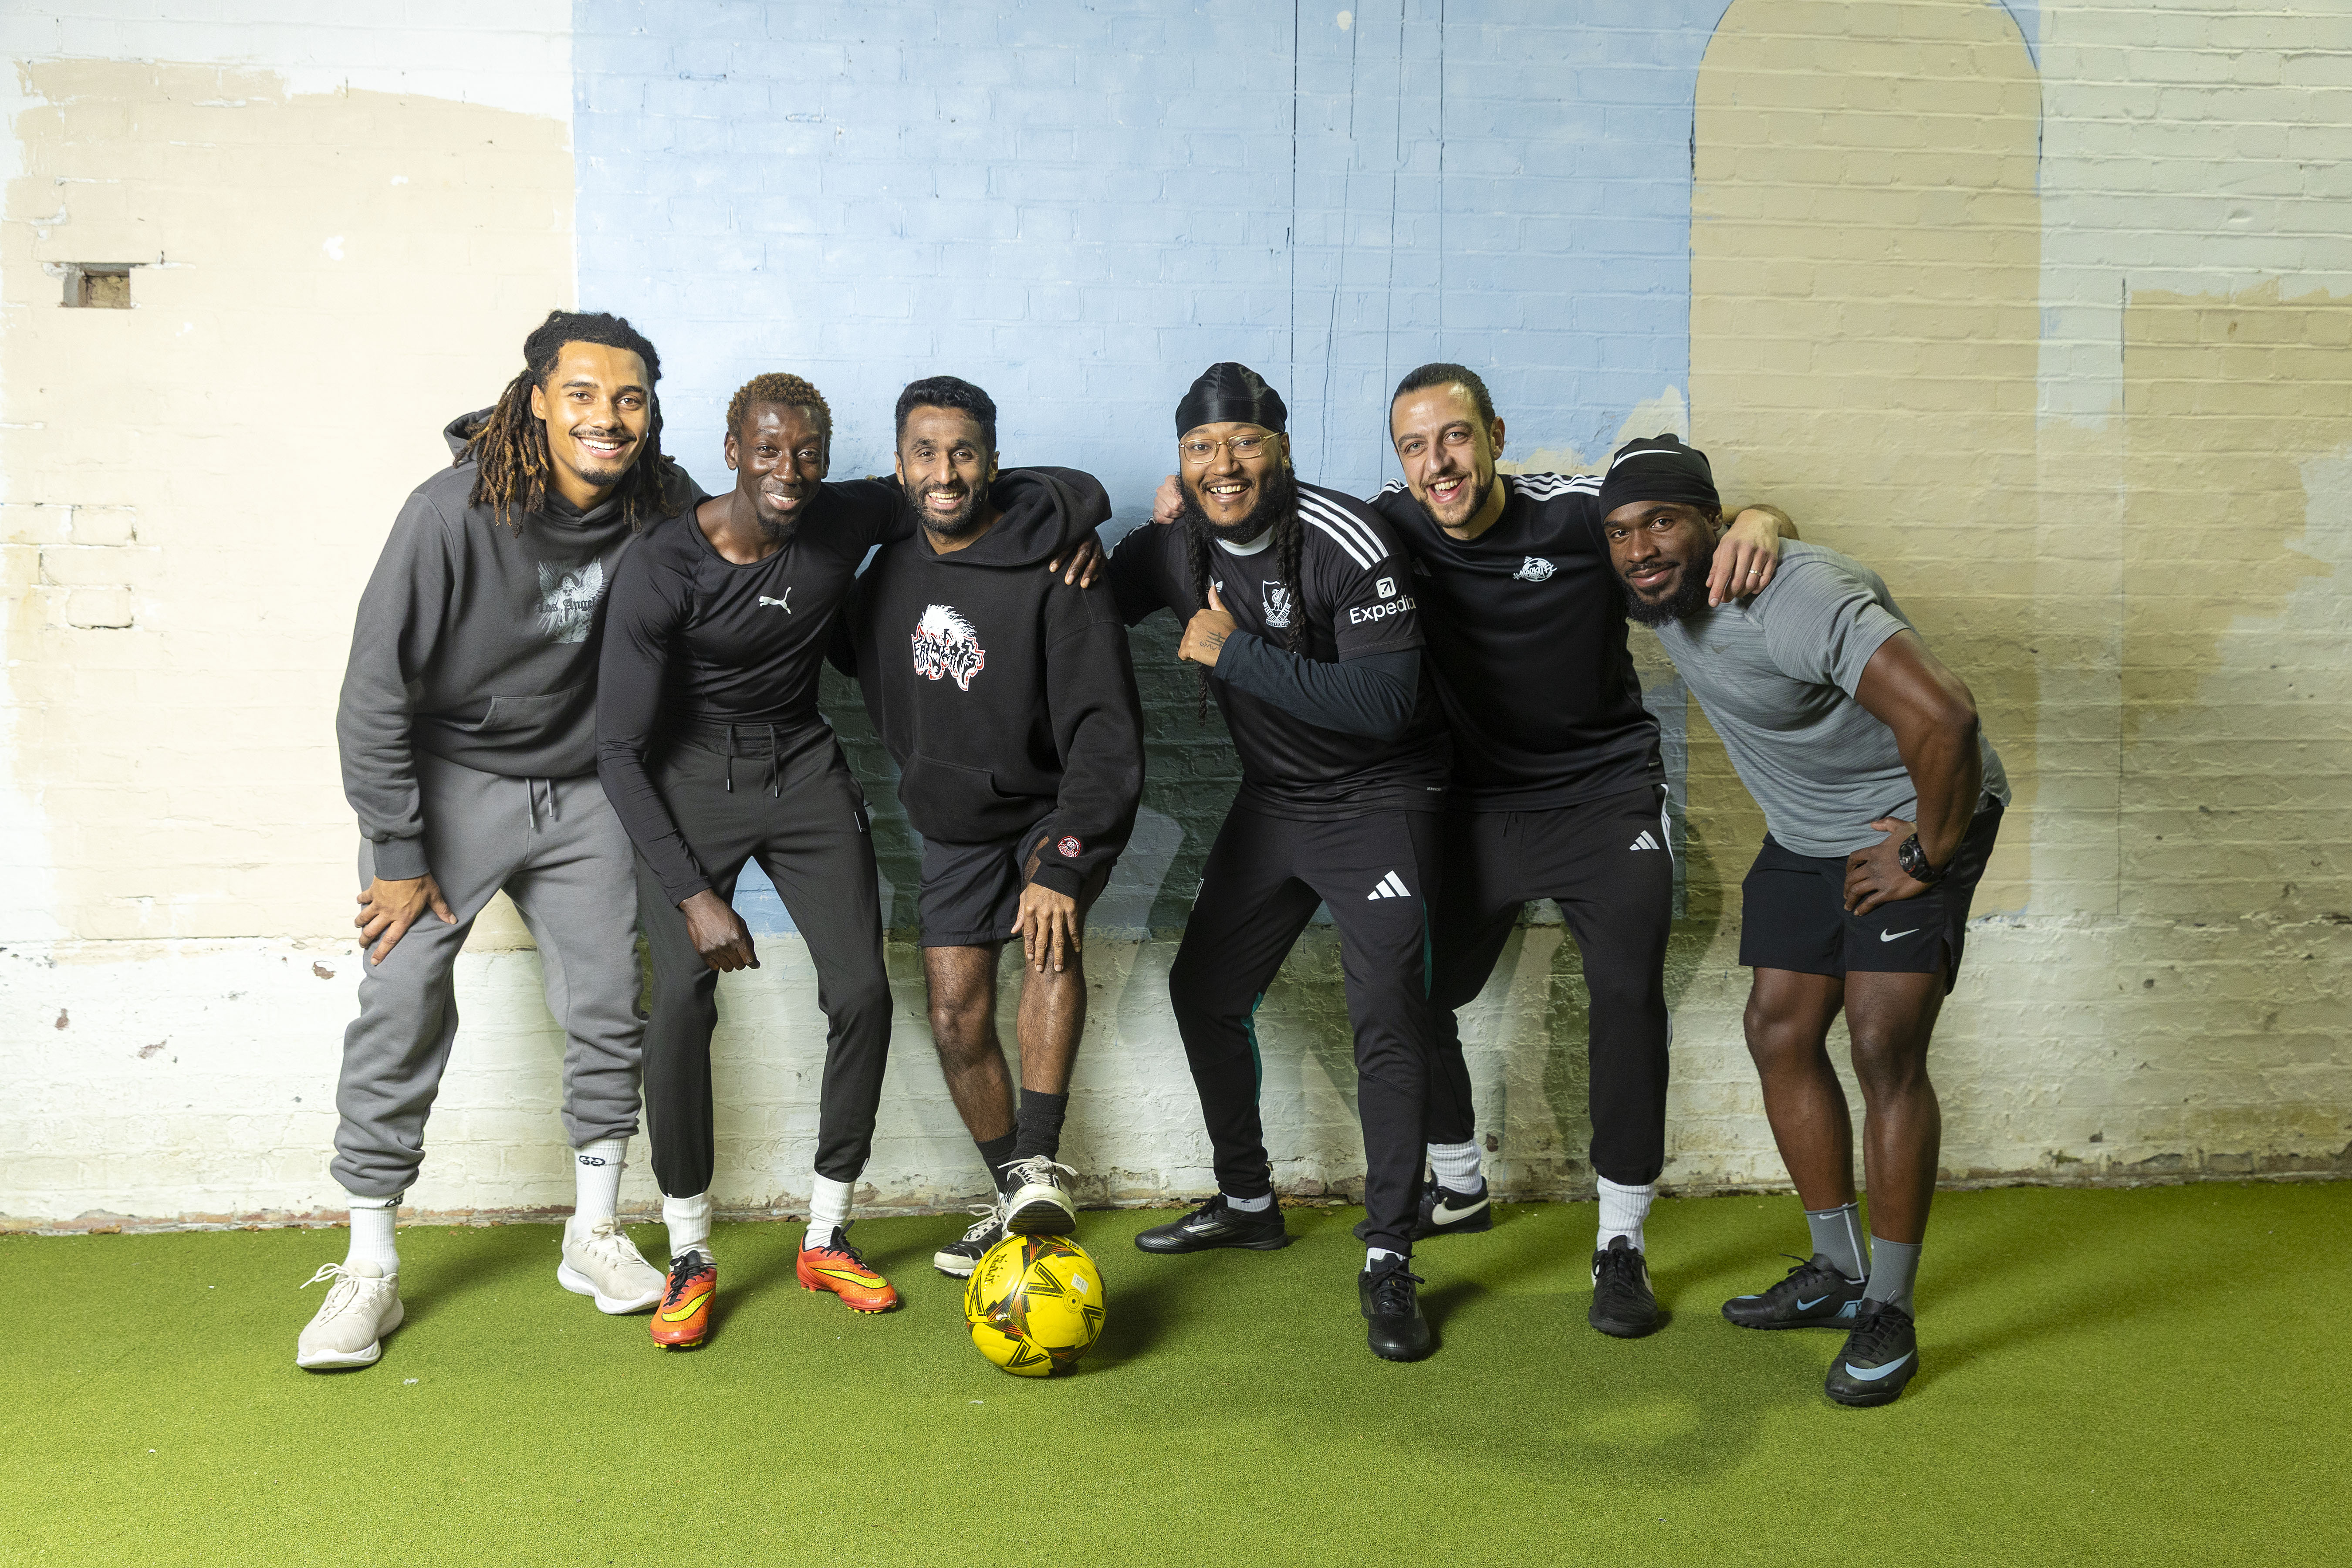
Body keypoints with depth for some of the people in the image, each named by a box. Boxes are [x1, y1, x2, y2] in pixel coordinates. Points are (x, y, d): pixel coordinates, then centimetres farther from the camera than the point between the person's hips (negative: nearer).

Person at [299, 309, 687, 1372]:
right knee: (400, 1009, -7)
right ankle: (369, 1272, 8)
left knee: (608, 1006, 5)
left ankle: (594, 1236, 23)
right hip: (446, 779, -4)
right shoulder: (457, 509, -21)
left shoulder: (658, 513, -9)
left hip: (578, 789, 4)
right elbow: (376, 691, -17)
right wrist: (397, 854, -16)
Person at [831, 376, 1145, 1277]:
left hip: (1055, 807, -4)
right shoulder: (889, 573, -4)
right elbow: (851, 656, 16)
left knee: (1053, 925, -33)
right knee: (956, 1017, 0)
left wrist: (1065, 865, -33)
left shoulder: (1052, 576, -22)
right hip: (952, 822, 5)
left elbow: (1104, 731, -25)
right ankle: (1015, 1199, 18)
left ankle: (1041, 1164, -29)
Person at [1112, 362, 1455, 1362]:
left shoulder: (1346, 541, -23)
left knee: (1387, 1015, -16)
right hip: (1273, 797, 7)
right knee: (1205, 989, 11)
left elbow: (1388, 702, -31)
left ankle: (1389, 1261, -4)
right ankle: (1248, 1203, 30)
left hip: (1379, 800, -7)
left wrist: (1234, 651, -29)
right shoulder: (1174, 549, -3)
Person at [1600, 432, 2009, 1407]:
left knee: (1885, 1051, -13)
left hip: (1918, 815, -8)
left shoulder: (1797, 599, -32)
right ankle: (1839, 1272, 21)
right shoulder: (1655, 594, -6)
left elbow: (1943, 716, -41)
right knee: (1780, 1035, 6)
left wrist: (1926, 855, -28)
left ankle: (1889, 1313, 1)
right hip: (1804, 832, 8)